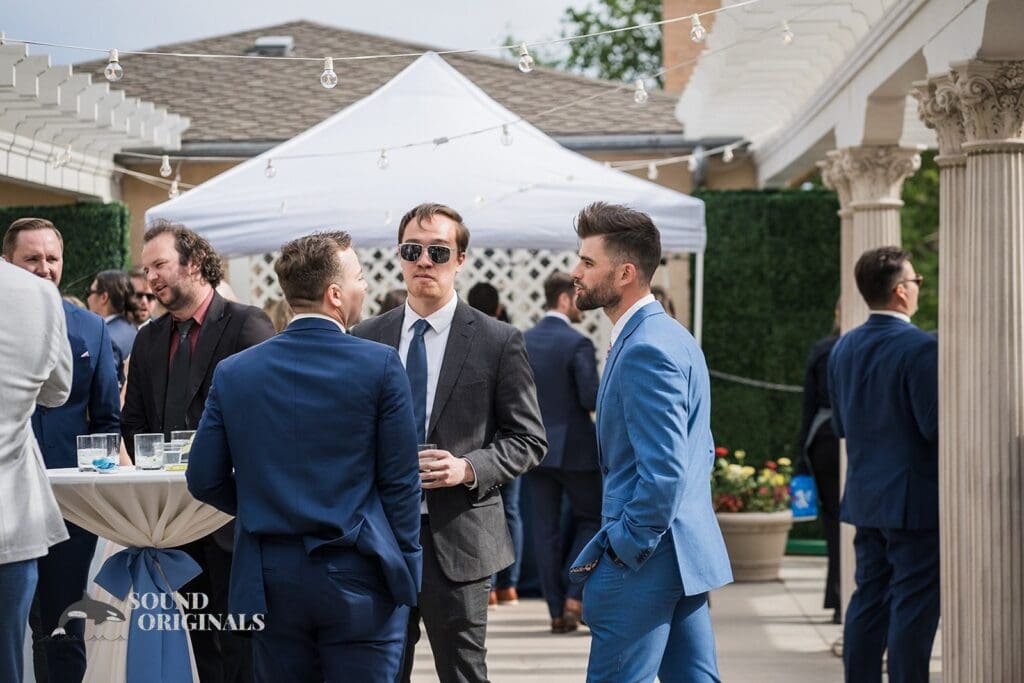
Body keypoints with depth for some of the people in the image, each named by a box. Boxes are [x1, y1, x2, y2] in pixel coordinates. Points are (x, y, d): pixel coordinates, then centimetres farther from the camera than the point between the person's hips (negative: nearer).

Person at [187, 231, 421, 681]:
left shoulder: (234, 373, 1)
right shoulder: (380, 365, -8)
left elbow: (204, 480, 3)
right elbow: (399, 481, -5)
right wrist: (406, 569, 5)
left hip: (270, 579, 3)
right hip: (359, 578, -3)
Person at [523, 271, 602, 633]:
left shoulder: (521, 342, 5)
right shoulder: (578, 344, -13)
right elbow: (592, 398, -18)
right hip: (574, 447, -5)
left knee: (545, 528, 7)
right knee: (591, 519, 11)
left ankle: (557, 611, 7)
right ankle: (575, 595, -3)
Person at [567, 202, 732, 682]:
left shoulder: (645, 349, -18)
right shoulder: (672, 336, 15)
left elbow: (663, 471, -24)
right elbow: (700, 449, 22)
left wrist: (624, 549, -16)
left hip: (647, 560, -10)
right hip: (687, 552, 10)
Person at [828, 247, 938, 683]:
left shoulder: (843, 348, 8)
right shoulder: (920, 348, -17)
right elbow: (937, 426, -19)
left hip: (864, 497, 7)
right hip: (914, 499, -7)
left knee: (869, 598, 13)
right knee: (913, 605, -2)